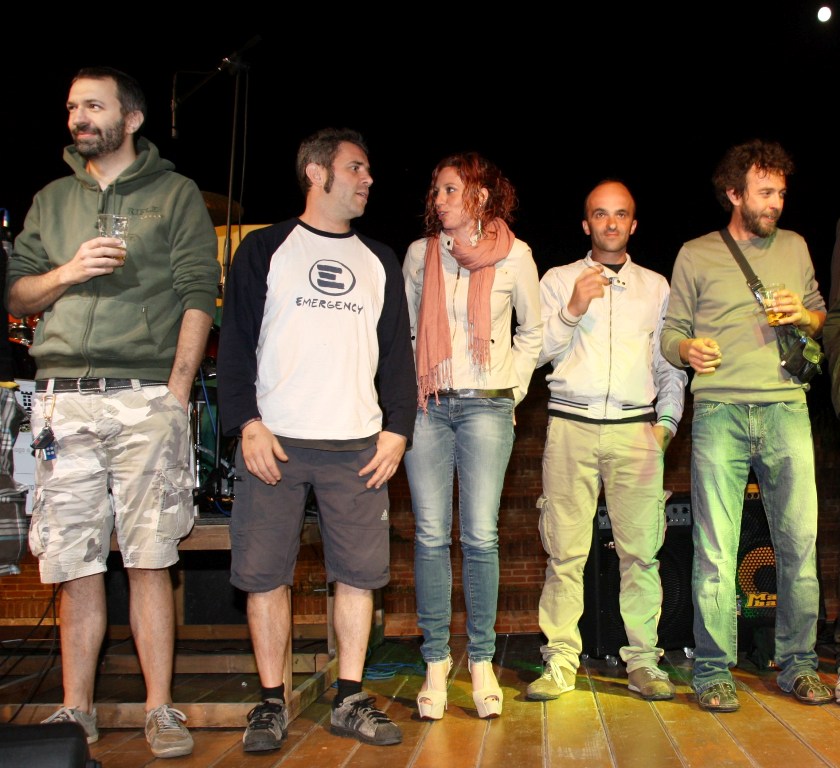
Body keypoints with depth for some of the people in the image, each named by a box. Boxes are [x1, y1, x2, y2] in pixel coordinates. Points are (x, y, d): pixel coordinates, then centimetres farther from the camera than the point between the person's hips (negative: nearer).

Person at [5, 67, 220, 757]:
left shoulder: (176, 194, 8)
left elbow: (199, 295, 0)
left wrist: (177, 391, -9)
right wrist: (68, 273, -4)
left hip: (146, 397, -3)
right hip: (64, 398, 3)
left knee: (149, 561, -2)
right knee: (74, 564, 4)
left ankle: (161, 711, 6)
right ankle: (77, 712, 15)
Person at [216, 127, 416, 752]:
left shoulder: (380, 260, 18)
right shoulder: (265, 249, 8)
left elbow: (398, 351, 16)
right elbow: (236, 342, 2)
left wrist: (397, 429, 4)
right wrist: (247, 422, -8)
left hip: (358, 444, 3)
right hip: (274, 441, -2)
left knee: (359, 572, 1)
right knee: (266, 572, -1)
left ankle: (350, 701, 12)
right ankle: (272, 703, 11)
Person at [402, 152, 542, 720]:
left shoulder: (514, 255, 4)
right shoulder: (420, 253, 9)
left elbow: (534, 329, 15)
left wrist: (515, 385, 7)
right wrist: (409, 385, 9)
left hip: (486, 406, -2)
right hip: (427, 405, 2)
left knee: (480, 535, -4)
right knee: (431, 535, 0)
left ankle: (482, 662, 8)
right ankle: (436, 662, 8)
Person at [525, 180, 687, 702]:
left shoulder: (656, 286, 19)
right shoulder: (559, 280, 15)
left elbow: (671, 362, 18)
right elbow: (536, 351, 8)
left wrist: (667, 422, 7)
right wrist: (572, 311, -6)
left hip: (636, 428, 1)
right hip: (571, 425, -1)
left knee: (641, 550, -4)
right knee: (565, 550, -5)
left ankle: (643, 659, 6)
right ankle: (561, 662, 2)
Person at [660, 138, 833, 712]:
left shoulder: (795, 247, 18)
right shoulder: (696, 255, 10)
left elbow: (823, 316, 24)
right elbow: (672, 332, 8)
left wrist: (803, 316, 2)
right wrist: (688, 348, -14)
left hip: (787, 410, 3)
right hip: (720, 412, -2)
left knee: (800, 543, 1)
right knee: (716, 550, -4)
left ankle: (798, 665, 14)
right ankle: (713, 671, 5)